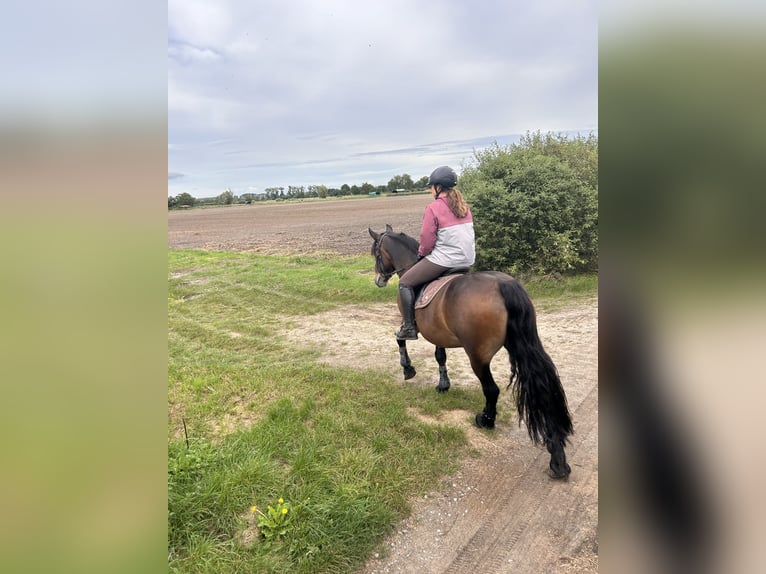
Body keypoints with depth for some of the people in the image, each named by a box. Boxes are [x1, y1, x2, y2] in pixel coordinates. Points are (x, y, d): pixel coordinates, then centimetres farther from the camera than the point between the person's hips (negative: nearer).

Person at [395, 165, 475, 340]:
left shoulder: (433, 208, -13)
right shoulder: (464, 206, 9)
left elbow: (427, 240, -13)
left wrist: (421, 252, 8)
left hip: (444, 260, -8)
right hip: (468, 260, 8)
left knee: (405, 282, 6)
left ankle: (409, 328, 4)